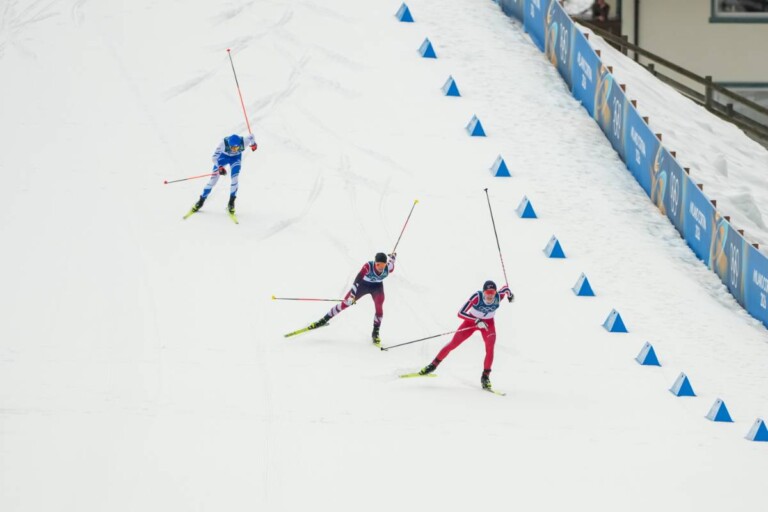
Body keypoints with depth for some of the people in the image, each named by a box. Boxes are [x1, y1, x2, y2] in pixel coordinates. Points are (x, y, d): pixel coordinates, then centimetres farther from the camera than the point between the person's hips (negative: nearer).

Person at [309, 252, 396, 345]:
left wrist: (392, 257, 20)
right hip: (363, 284, -2)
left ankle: (375, 333, -5)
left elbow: (391, 262, -5)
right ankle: (324, 320, 13)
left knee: (379, 306, -21)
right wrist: (352, 294, -54)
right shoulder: (368, 266, -39)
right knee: (345, 303, -3)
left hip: (377, 286, 2)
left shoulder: (388, 268, -30)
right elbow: (357, 280, -43)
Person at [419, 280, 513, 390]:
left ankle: (485, 377, -8)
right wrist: (476, 321, -46)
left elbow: (505, 288, -2)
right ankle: (433, 365, 14)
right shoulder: (477, 296, -36)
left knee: (490, 348, -20)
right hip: (471, 320, -2)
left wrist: (509, 294, 21)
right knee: (453, 344, -3)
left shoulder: (498, 296, -28)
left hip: (488, 323, 2)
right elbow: (460, 313, -37)